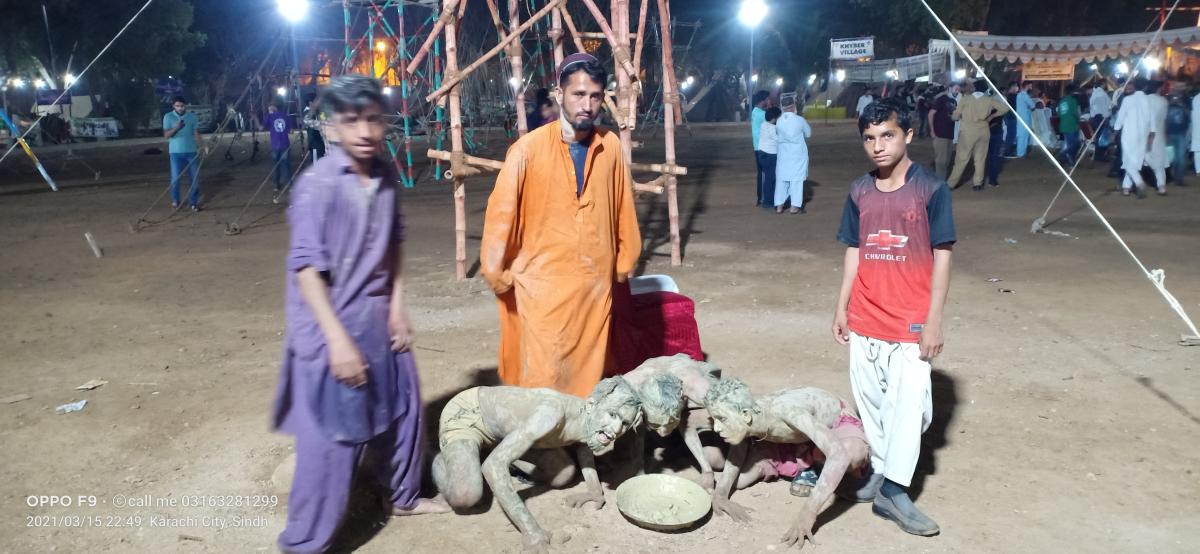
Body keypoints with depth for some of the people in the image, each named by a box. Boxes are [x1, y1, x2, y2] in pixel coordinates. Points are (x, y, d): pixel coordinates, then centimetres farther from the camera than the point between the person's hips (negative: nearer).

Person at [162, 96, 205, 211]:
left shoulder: (192, 116, 3)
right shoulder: (168, 117, -2)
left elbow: (197, 133, 4)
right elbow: (166, 135, -7)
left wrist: (203, 145, -10)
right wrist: (176, 128, -24)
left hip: (192, 151, 2)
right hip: (176, 152, -2)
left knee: (195, 178, 1)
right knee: (175, 178, 0)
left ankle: (193, 202, 12)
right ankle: (175, 201, 17)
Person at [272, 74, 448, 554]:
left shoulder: (386, 176, 2)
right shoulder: (318, 184, -18)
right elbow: (306, 266, -19)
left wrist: (397, 305, 7)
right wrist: (338, 339, -21)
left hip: (379, 317, 7)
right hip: (332, 325, -7)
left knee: (400, 408, 19)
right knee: (332, 437, 0)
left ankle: (403, 496, 42)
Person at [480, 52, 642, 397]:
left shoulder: (610, 146, 1)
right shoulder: (529, 149, -10)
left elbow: (623, 208, 11)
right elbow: (501, 212, -5)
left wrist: (625, 261, 17)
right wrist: (496, 273, 0)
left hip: (596, 282, 4)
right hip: (544, 282, -3)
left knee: (590, 370, 12)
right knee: (545, 375, -1)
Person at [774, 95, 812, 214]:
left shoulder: (779, 121, -8)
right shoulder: (800, 120, -13)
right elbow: (808, 133, 2)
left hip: (783, 154, 3)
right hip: (798, 154, -3)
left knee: (781, 179, 10)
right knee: (796, 179, 3)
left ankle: (779, 206, 11)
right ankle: (795, 206, 3)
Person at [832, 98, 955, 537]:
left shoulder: (931, 190, -8)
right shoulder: (859, 193, 4)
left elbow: (942, 257, -7)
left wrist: (934, 320, -10)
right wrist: (841, 307, 10)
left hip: (911, 322, -4)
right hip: (865, 319, 4)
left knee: (908, 402, -3)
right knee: (870, 399, 12)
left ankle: (894, 490, 6)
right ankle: (880, 471, 28)